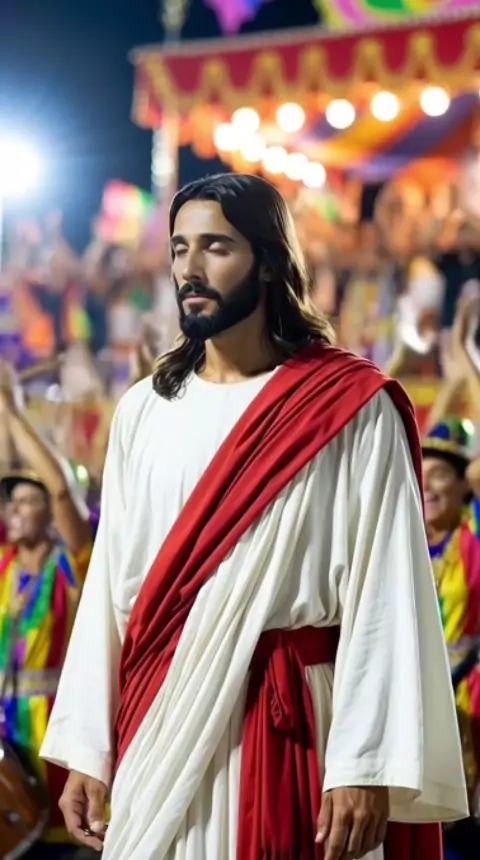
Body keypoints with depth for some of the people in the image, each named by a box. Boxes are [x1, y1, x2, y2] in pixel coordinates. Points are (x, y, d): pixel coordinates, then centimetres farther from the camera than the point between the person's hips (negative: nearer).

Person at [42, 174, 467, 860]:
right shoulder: (144, 410, 9)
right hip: (159, 727, 4)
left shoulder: (351, 409, -5)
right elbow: (110, 585, 9)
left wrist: (366, 766, -18)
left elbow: (383, 594, -11)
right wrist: (85, 750, 4)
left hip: (288, 726, -4)